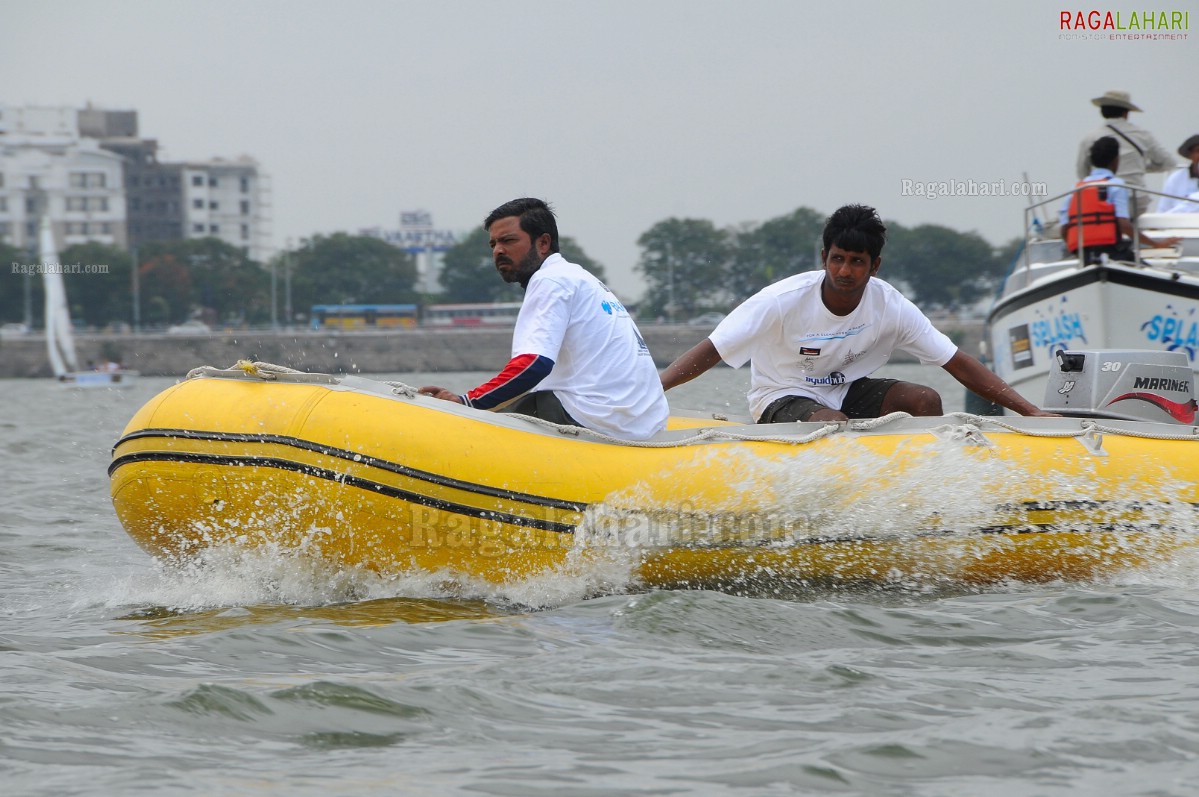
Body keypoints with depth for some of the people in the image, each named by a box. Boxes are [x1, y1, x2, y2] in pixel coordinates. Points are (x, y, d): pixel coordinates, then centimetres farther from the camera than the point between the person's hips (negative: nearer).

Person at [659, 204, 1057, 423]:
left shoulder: (890, 307, -13)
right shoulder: (784, 300, -23)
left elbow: (959, 364, -10)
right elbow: (709, 352, -24)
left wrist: (1032, 412, -15)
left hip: (846, 391, 5)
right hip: (784, 399, -4)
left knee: (926, 401, -19)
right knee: (837, 426, -36)